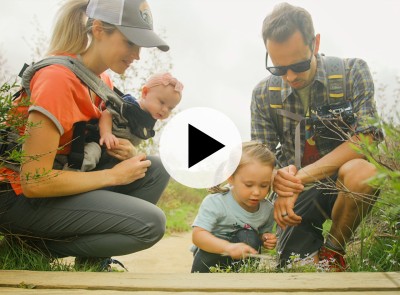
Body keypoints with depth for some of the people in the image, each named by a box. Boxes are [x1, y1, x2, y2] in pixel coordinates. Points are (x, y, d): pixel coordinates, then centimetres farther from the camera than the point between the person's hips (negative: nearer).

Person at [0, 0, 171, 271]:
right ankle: (44, 245, -3)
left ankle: (93, 261, 3)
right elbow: (34, 181, -27)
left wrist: (115, 147, -7)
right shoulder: (58, 78, -25)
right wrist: (114, 175, -18)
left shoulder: (102, 79, 3)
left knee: (155, 170, -1)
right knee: (150, 223, -19)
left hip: (60, 178, 9)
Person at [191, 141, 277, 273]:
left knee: (249, 237, -25)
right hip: (211, 257, -2)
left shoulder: (268, 209, -6)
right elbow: (198, 235, -32)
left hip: (242, 259, 3)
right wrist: (229, 247, -47)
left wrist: (265, 239, -12)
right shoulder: (214, 203, -21)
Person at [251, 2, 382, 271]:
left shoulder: (353, 72, -11)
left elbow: (365, 139, -21)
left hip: (343, 180, -2)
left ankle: (332, 252, -9)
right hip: (296, 188, 3)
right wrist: (278, 180, -28)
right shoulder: (264, 94, -3)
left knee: (361, 172, -36)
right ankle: (314, 246, 29)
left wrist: (301, 177, -30)